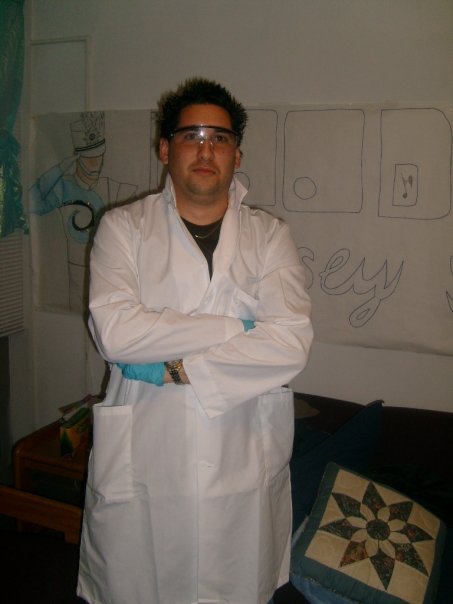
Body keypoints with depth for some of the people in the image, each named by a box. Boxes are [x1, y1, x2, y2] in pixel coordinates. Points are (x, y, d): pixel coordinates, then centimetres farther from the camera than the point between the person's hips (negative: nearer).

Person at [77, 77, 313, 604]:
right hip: (142, 462, -1)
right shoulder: (123, 228, 0)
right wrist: (236, 327, -15)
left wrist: (176, 369, -16)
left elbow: (291, 342, -12)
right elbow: (114, 332, -17)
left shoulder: (269, 235, 3)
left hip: (245, 464, 1)